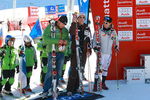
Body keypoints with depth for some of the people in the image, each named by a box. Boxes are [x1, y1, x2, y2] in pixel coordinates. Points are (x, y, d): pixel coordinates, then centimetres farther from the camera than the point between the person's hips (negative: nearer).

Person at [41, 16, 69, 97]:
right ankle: (45, 90, -2)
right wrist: (57, 41, -23)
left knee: (58, 72, 9)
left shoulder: (65, 30, 14)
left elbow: (67, 39, 17)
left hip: (61, 53, 6)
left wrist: (66, 42, -8)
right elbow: (45, 39, -15)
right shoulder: (50, 27, -4)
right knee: (50, 72, -9)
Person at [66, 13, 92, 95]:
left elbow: (89, 40, 15)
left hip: (84, 51, 5)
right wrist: (74, 22, -27)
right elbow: (71, 33, -23)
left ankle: (76, 87, 17)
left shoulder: (87, 28, 13)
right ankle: (70, 89, -7)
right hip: (75, 51, -5)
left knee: (81, 69, 8)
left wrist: (89, 50, 7)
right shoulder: (74, 26, 0)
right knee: (73, 70, -11)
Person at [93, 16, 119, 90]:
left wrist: (116, 46, 2)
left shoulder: (113, 31, 6)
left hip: (109, 53, 4)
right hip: (100, 53, -4)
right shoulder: (99, 31, -6)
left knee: (105, 68, 12)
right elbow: (94, 40, -2)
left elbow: (116, 40, 18)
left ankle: (103, 83, 23)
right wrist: (95, 46, -17)